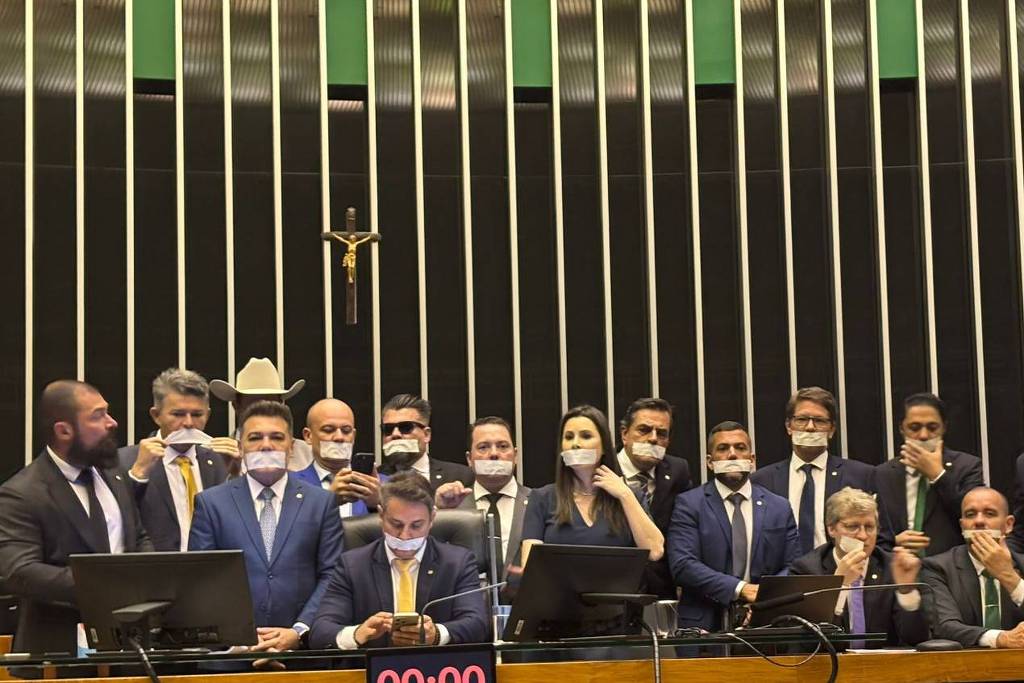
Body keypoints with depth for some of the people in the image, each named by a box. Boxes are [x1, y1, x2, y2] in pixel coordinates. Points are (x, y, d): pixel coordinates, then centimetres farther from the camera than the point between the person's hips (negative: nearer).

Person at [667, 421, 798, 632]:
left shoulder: (779, 508, 13)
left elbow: (791, 567, 11)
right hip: (705, 625, -2)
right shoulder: (688, 504, 3)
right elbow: (682, 565, -7)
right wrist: (741, 588, -16)